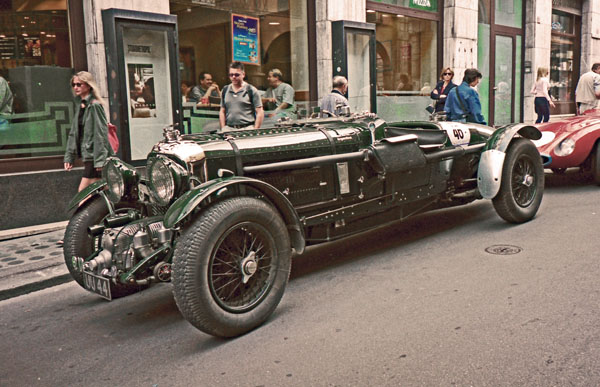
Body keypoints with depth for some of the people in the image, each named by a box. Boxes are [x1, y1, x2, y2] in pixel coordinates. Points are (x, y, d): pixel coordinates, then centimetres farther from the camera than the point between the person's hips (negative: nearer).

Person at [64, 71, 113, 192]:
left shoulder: (95, 105, -10)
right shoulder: (79, 106, 16)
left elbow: (101, 134, -16)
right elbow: (73, 133, 17)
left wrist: (100, 160, -20)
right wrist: (69, 157, 13)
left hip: (95, 156, -8)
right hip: (87, 156, 9)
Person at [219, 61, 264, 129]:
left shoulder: (251, 90, 3)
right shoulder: (225, 90, 15)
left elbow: (260, 113, 1)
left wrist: (255, 131, -6)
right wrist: (223, 129, 8)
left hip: (247, 127, -2)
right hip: (229, 128, 2)